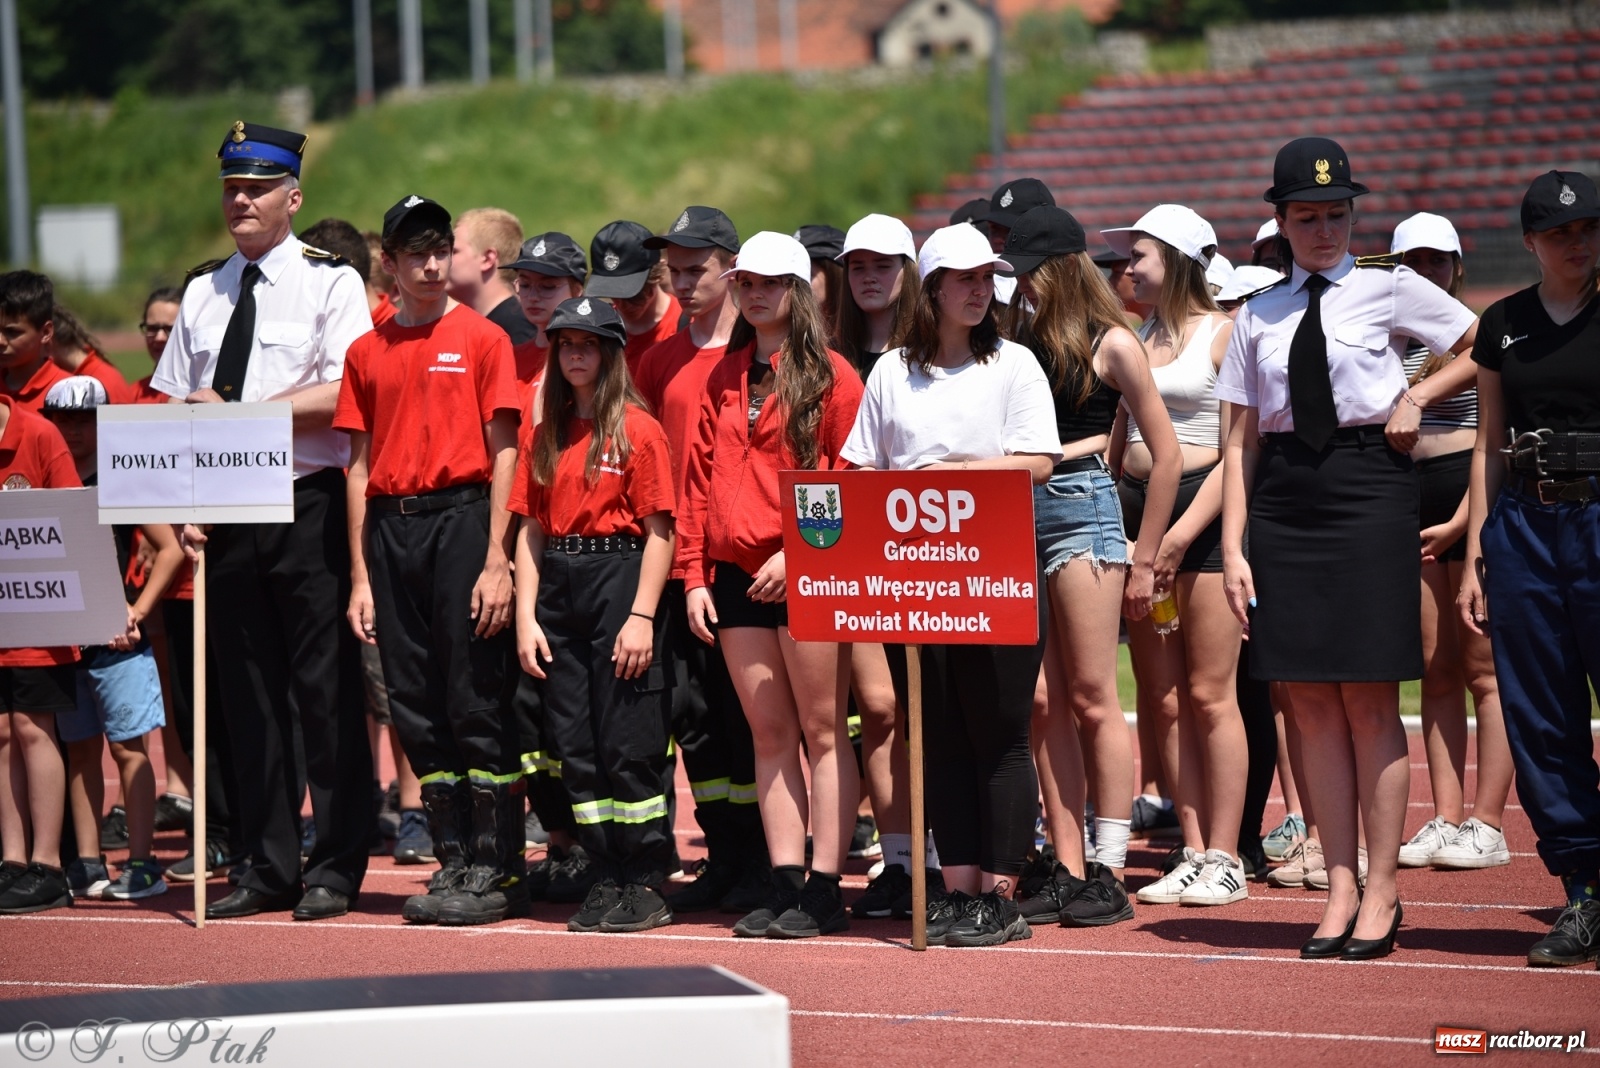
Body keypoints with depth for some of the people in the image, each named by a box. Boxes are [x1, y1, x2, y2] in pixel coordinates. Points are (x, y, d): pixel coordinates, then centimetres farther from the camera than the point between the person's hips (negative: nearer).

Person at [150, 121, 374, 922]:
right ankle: (269, 870, 13)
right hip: (226, 515, 5)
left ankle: (334, 871, 2)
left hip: (310, 506, -5)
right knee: (248, 694, 7)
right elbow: (180, 410, 15)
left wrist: (236, 412, -14)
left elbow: (344, 394, -13)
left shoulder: (331, 283, -2)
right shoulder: (202, 294, 15)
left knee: (326, 689, -4)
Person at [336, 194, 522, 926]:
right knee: (417, 707, 6)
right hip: (390, 527, 5)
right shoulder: (368, 352, 12)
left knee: (475, 702, -5)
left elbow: (503, 453, -3)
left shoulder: (482, 339, 1)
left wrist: (498, 562, -10)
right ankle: (452, 863, 13)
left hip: (461, 518, -4)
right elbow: (360, 465, 13)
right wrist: (360, 576, 7)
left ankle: (497, 872, 0)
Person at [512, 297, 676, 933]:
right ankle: (607, 877, 12)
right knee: (576, 743, 6)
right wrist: (526, 615, 4)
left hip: (619, 577, -6)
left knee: (627, 742, -5)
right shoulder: (548, 436, 14)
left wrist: (642, 616, -14)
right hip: (558, 587, 6)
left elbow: (659, 530, -7)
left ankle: (647, 884, 0)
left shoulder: (638, 429, -3)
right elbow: (532, 527, 13)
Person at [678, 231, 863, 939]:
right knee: (769, 733, 7)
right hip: (735, 578, 6)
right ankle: (784, 882, 8)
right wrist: (694, 575, 7)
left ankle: (824, 890, -2)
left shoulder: (829, 376, -2)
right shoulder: (724, 378, 15)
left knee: (821, 730, -3)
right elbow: (700, 479, 14)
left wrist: (800, 552, -15)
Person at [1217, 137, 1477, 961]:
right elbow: (1241, 440, 9)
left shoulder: (1388, 290, 2)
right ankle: (1340, 889, 8)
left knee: (1371, 702, -3)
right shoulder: (1257, 318, 10)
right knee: (1313, 705, 3)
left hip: (1369, 490, -3)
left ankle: (1381, 893, 3)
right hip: (1284, 499, 3)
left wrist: (1419, 400, 1)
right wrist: (1233, 548, 2)